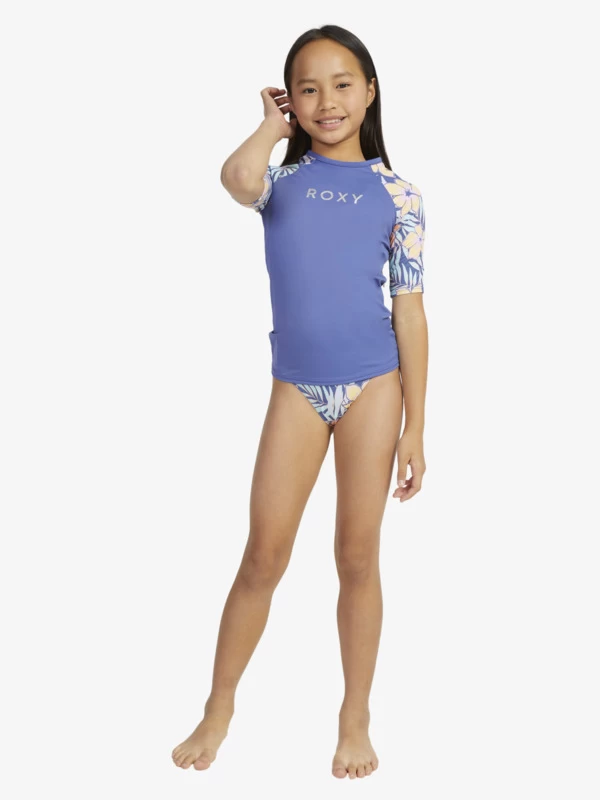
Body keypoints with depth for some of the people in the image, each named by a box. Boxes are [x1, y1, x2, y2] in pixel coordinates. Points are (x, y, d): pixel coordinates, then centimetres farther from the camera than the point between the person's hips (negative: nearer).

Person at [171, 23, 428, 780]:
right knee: (263, 556, 3)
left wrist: (415, 428, -1)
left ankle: (355, 718, 23)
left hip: (373, 385, 0)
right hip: (296, 387, 1)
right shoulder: (280, 179, 3)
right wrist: (274, 123, -4)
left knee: (357, 556, 7)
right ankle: (218, 711, 20)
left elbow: (409, 312, 1)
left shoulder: (396, 193, 1)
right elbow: (237, 177, -24)